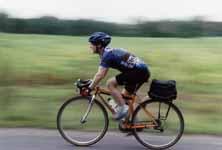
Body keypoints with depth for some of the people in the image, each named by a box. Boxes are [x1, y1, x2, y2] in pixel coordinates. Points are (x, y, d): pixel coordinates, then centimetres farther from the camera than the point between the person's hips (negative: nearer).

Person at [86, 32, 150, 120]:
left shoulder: (107, 54, -14)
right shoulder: (108, 52, 15)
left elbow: (100, 75, -21)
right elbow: (102, 74, 23)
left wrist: (89, 88, -14)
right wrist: (91, 84, 21)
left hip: (139, 72, -10)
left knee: (110, 83, -13)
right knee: (124, 97, 18)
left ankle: (122, 108, -9)